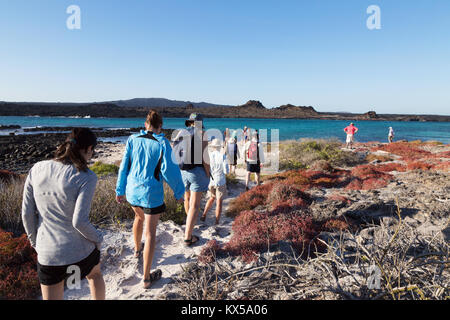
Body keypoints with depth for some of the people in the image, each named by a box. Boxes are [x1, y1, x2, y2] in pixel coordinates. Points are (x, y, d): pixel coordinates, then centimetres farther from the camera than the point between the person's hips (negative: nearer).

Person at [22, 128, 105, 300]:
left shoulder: (37, 169, -5)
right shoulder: (86, 177, -18)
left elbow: (27, 213, 0)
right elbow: (79, 221, -21)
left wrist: (35, 241, 15)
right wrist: (97, 238, -3)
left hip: (47, 254, 3)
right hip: (81, 250, -2)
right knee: (95, 274, 31)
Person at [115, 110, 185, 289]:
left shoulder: (133, 140, 0)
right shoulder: (162, 144, -12)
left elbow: (124, 166, 3)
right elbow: (169, 170, -14)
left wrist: (120, 190, 12)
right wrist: (179, 192, -2)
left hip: (132, 190, 5)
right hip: (151, 193, -5)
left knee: (139, 216, 33)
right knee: (150, 233, 4)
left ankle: (137, 249, 56)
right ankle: (147, 278, 12)